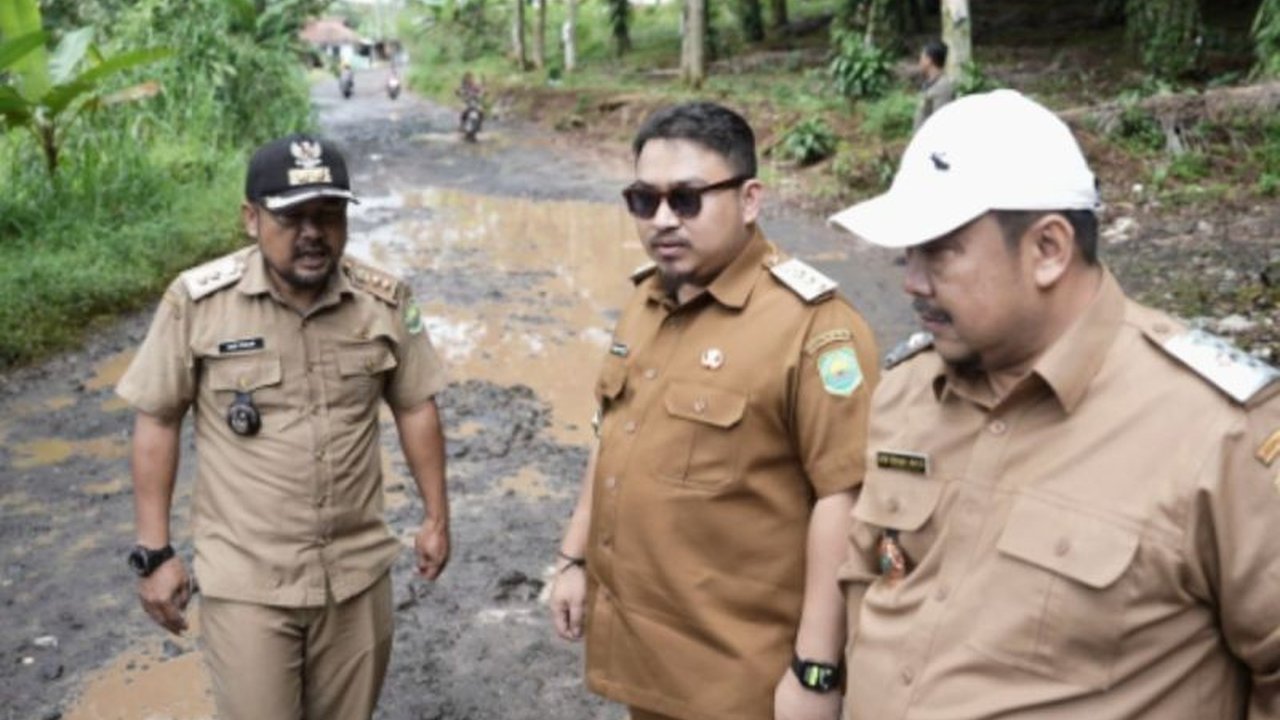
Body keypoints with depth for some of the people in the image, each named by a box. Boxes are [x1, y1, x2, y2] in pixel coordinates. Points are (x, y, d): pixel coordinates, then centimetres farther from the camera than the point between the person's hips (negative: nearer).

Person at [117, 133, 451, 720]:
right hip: (245, 580, -2)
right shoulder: (197, 301, -13)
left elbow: (414, 407, 6)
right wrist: (154, 551, -4)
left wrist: (436, 516, 8)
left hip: (357, 573, 3)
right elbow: (157, 423, -4)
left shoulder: (385, 301, -5)